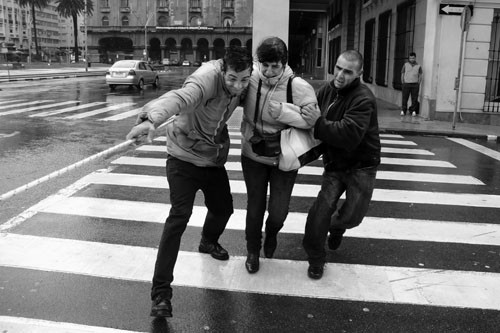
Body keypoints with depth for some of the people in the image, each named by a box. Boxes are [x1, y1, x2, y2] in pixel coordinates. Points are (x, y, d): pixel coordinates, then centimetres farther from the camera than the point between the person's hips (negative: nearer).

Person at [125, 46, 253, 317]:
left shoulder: (241, 84, -9)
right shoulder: (207, 77, -32)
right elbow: (180, 97, -51)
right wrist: (152, 119, -69)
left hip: (213, 159, 7)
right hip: (185, 157, -7)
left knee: (223, 207, 19)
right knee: (179, 216, -17)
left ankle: (208, 242, 55)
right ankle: (161, 292, -9)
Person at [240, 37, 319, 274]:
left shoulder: (299, 88, -20)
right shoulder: (250, 79, -16)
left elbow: (313, 120, -20)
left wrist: (283, 111, -33)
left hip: (284, 158, -1)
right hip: (253, 155, 1)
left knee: (278, 211, 3)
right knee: (255, 207, 9)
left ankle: (271, 234, 43)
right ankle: (253, 251, 37)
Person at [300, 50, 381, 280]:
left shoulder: (363, 99, -22)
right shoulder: (327, 90, 0)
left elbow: (349, 134, -33)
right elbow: (312, 119, 7)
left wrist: (318, 123, -36)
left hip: (361, 166, -4)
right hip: (334, 163, 4)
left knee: (353, 215, -2)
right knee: (322, 208, -10)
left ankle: (336, 226, 37)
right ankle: (315, 259, 8)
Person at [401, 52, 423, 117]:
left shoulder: (418, 66, 9)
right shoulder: (405, 65, 8)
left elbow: (420, 76, 8)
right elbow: (402, 74, 8)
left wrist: (418, 84, -1)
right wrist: (403, 83, 0)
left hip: (415, 84, 0)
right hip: (406, 84, 0)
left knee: (414, 98, 0)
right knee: (405, 98, -2)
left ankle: (413, 111, 6)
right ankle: (403, 111, 4)